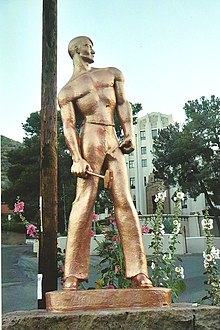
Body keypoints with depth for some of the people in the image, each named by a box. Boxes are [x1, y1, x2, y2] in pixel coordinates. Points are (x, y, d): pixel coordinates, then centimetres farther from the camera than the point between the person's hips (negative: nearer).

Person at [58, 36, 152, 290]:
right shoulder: (67, 91, 13)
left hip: (113, 141, 4)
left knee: (124, 202, -5)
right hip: (90, 140, -3)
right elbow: (69, 126, -1)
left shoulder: (112, 74, 26)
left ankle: (138, 272, -6)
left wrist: (129, 133, -1)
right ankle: (73, 274, -14)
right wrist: (77, 158, -17)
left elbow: (123, 104, 16)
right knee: (85, 199, -14)